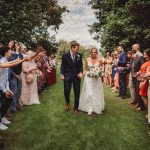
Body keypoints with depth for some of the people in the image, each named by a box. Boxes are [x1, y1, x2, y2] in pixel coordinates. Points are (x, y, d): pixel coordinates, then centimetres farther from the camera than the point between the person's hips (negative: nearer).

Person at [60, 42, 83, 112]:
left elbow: (81, 65, 7)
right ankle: (67, 103, 34)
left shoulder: (79, 55, 2)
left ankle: (76, 107, 22)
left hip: (77, 76, 2)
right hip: (67, 76, -2)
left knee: (77, 92, 6)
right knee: (66, 91, 2)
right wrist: (62, 74, -12)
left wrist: (81, 72, -9)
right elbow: (62, 66, 0)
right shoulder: (65, 55, -4)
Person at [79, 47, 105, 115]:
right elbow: (85, 69, 5)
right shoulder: (87, 60, 0)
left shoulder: (99, 60, 0)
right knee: (88, 93, -2)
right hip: (88, 78, 0)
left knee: (97, 93, 8)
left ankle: (97, 108, 21)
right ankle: (89, 108, 6)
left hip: (97, 78, 1)